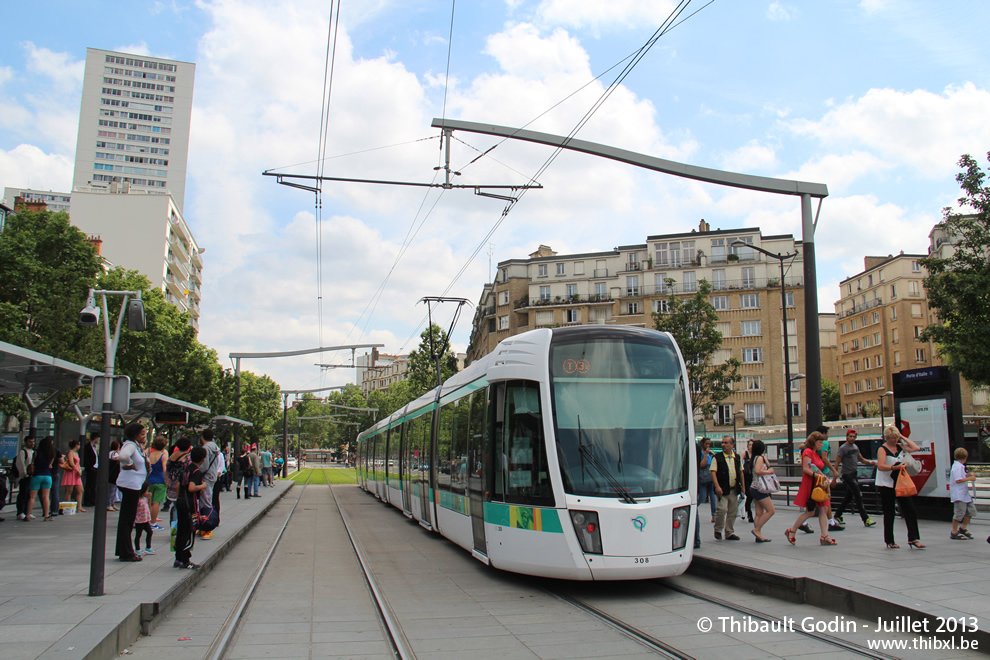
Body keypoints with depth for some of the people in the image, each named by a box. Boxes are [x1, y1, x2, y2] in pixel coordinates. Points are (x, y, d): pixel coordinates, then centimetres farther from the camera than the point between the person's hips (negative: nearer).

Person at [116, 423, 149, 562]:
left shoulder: (136, 445, 13)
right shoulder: (130, 445, -16)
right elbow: (122, 456, -36)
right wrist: (131, 465, -18)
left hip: (133, 485, 10)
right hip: (130, 484, -10)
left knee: (127, 518, 16)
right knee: (127, 518, -4)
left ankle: (124, 551, 25)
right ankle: (126, 553, 2)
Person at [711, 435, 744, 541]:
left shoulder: (737, 457, 10)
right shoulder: (717, 457, -4)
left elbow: (741, 472, 17)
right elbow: (713, 472, -10)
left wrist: (743, 486, 12)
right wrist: (717, 486, -19)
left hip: (734, 489, 5)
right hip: (723, 489, -5)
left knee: (733, 511, 9)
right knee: (722, 509, -13)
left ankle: (730, 533, 20)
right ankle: (717, 530, 7)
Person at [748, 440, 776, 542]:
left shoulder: (755, 457, 14)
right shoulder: (759, 458, -12)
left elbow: (768, 465, 22)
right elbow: (757, 471, -26)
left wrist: (764, 456, 14)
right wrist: (768, 471, -14)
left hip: (755, 488, 9)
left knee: (759, 513, 7)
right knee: (771, 511, -7)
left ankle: (758, 535, 5)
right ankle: (757, 529, -6)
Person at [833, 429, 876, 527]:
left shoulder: (855, 447, 12)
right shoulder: (843, 448, -11)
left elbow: (861, 459, 20)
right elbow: (838, 463, -10)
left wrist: (870, 462, 0)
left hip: (854, 474, 8)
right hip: (847, 474, -8)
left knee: (849, 497, 12)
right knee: (858, 495, -12)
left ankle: (837, 516, 23)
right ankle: (865, 519, -10)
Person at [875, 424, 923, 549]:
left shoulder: (900, 446, 10)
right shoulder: (882, 449, -9)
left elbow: (916, 448, 2)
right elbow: (880, 466, -21)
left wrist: (903, 438, 1)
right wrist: (895, 467, -34)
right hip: (887, 485, -5)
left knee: (910, 509, -3)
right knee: (889, 513, 3)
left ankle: (913, 538, 1)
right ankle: (889, 541, 12)